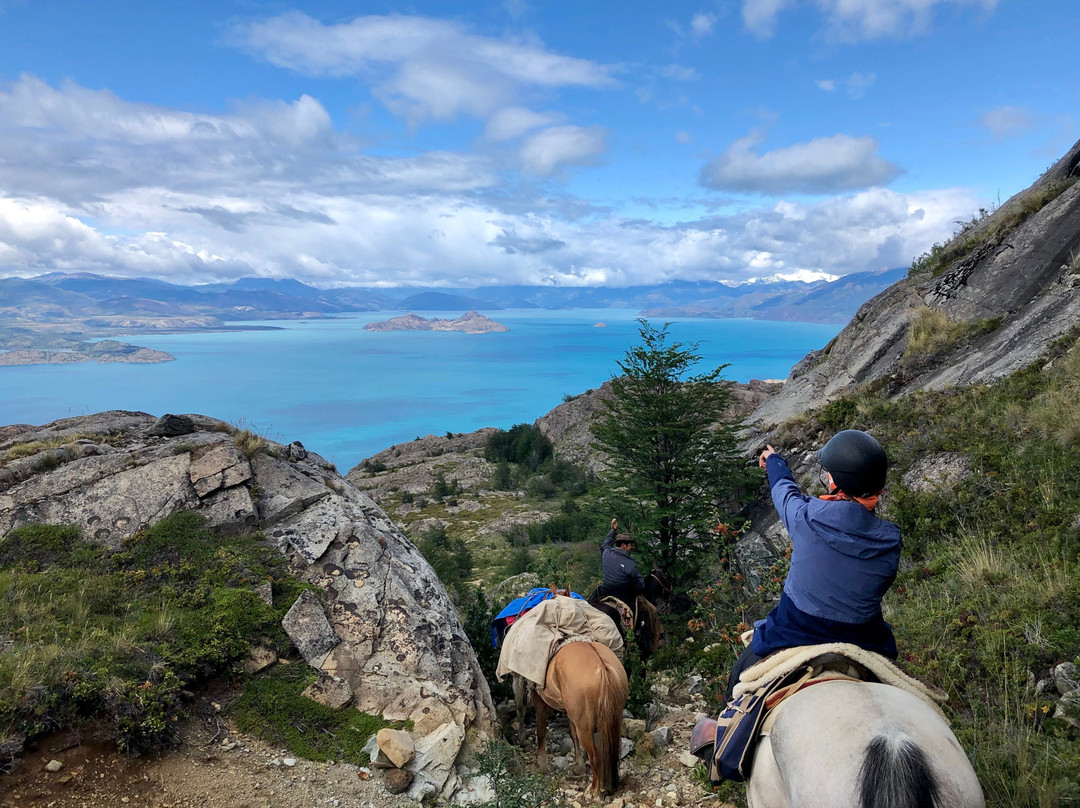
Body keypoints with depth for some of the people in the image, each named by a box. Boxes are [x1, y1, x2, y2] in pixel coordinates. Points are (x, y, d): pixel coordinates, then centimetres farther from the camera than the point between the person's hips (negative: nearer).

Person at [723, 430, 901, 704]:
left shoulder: (807, 517, -20)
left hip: (790, 638, -2)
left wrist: (773, 461, 27)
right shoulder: (889, 540, -14)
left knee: (739, 681, 24)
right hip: (862, 648, 3)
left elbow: (784, 490, 3)